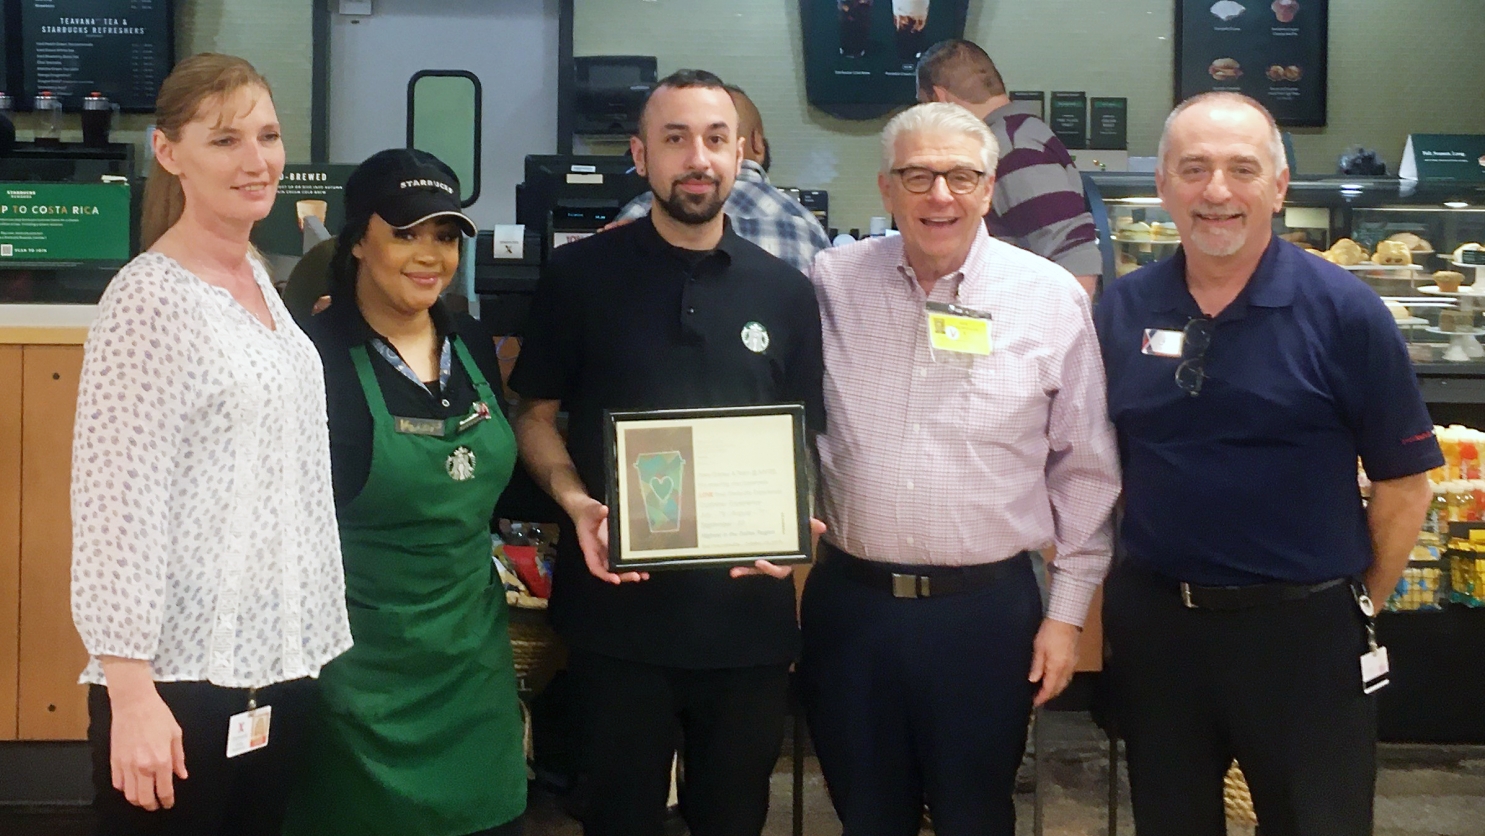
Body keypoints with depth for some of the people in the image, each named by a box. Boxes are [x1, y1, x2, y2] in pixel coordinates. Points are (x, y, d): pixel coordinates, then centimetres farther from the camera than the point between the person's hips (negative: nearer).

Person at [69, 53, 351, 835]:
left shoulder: (259, 279, 9)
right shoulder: (148, 297, -14)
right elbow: (113, 504, -17)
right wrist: (131, 693, -20)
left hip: (279, 662, 7)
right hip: (180, 676, -7)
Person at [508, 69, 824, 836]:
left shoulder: (785, 293, 5)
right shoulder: (579, 275, -1)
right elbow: (534, 416, 4)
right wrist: (576, 503, -14)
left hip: (748, 610, 2)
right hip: (618, 608, -2)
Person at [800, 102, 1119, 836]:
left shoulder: (1052, 299, -3)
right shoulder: (831, 284, 0)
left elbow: (1085, 470, 2)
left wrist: (1068, 611, 2)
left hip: (987, 609, -1)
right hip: (849, 604, 2)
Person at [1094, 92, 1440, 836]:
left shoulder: (1342, 311, -10)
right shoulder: (1122, 309, 1)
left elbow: (1404, 481, -4)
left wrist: (1364, 604, -1)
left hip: (1301, 631, -3)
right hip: (1154, 622, 4)